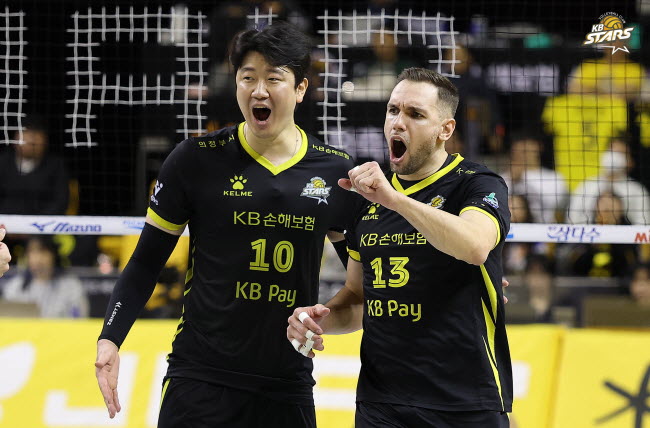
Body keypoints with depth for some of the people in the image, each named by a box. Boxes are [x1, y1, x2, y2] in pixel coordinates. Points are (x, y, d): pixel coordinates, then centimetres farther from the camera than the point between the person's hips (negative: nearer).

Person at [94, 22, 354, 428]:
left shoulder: (336, 170, 4)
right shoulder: (197, 160, -2)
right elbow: (146, 261, 3)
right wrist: (110, 338, -7)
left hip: (289, 388, 2)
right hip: (200, 380, -2)